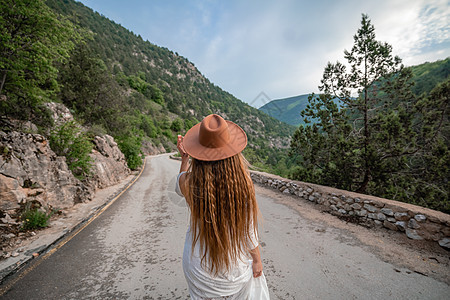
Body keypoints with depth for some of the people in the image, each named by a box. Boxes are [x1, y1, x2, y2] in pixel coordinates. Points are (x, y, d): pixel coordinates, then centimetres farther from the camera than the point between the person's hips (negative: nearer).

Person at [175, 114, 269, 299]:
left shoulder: (189, 183, -24)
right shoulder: (242, 183, -27)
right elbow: (248, 228, -14)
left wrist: (184, 158, 8)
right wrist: (256, 259, 3)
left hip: (199, 264, 1)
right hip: (235, 264, 0)